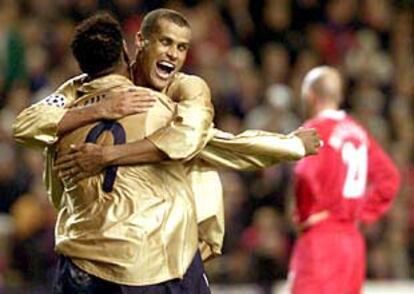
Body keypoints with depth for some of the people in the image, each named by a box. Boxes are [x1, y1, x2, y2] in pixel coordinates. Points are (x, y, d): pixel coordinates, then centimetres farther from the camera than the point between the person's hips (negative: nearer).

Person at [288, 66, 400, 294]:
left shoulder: (316, 130, -10)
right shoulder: (358, 131, 13)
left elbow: (305, 175, -27)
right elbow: (388, 177, 18)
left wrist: (306, 213, -12)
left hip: (320, 239, -8)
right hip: (353, 239, 8)